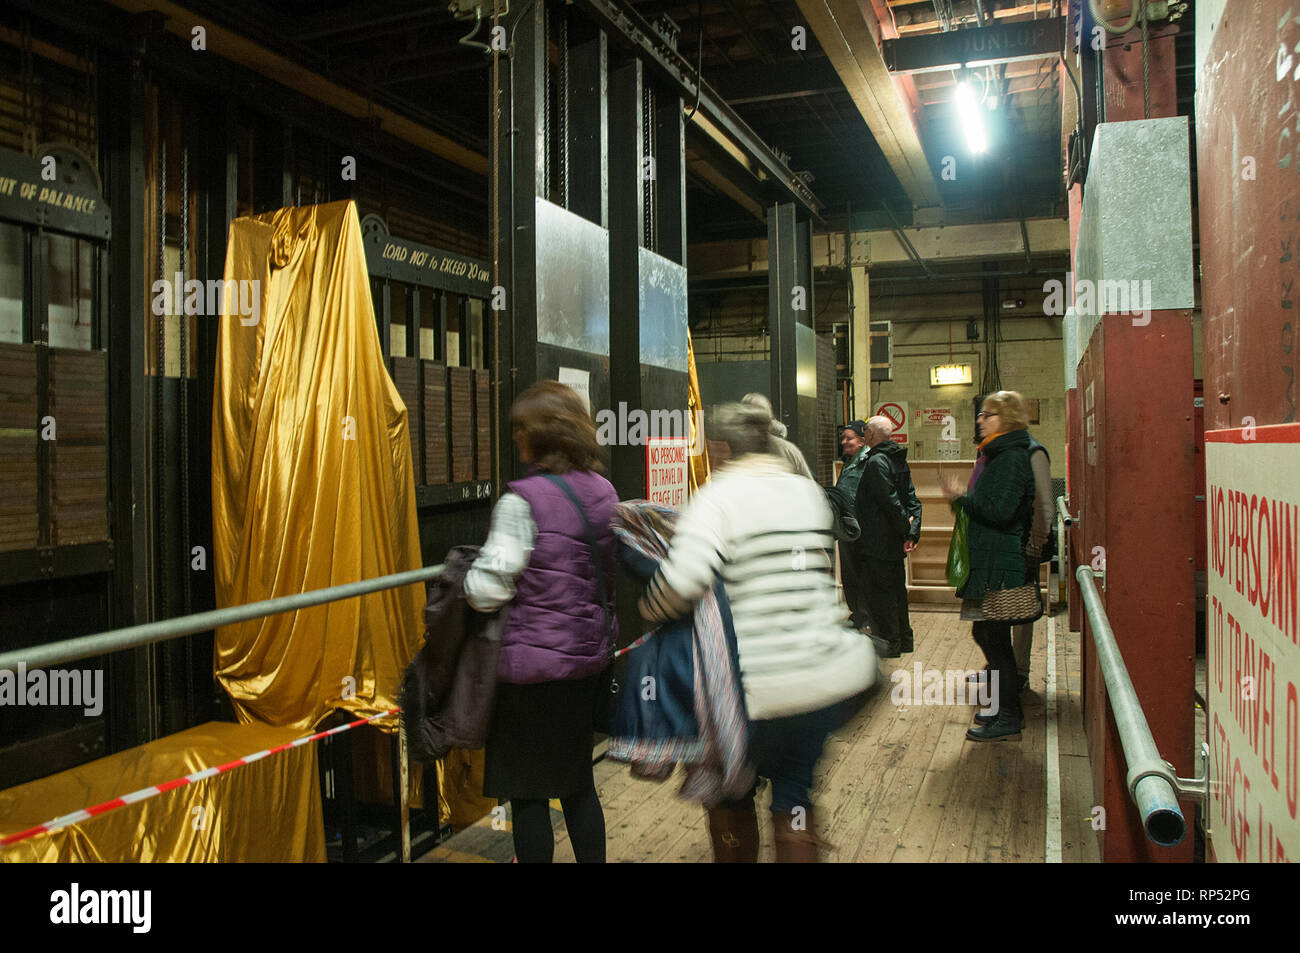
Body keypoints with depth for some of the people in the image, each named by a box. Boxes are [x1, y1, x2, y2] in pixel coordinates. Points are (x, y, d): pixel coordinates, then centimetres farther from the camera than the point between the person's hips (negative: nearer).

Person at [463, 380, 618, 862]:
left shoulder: (521, 500, -18)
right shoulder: (604, 492, 4)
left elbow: (490, 589, -18)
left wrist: (464, 569, 2)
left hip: (533, 665, -7)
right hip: (589, 659, 7)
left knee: (527, 793, 7)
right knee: (578, 782, 20)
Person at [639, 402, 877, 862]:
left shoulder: (718, 498, -13)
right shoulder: (808, 492, 9)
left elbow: (682, 579, -28)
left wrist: (649, 609, -7)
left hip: (763, 688, -6)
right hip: (832, 674, 6)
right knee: (794, 787, 20)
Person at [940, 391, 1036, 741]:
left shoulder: (1011, 458, -15)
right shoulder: (1000, 455, 16)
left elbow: (999, 511, -23)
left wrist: (961, 497, -14)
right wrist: (964, 499, 9)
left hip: (999, 564, -10)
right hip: (987, 562, 10)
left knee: (995, 637, -3)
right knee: (985, 633, 16)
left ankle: (1008, 718, 6)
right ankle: (1004, 706, 28)